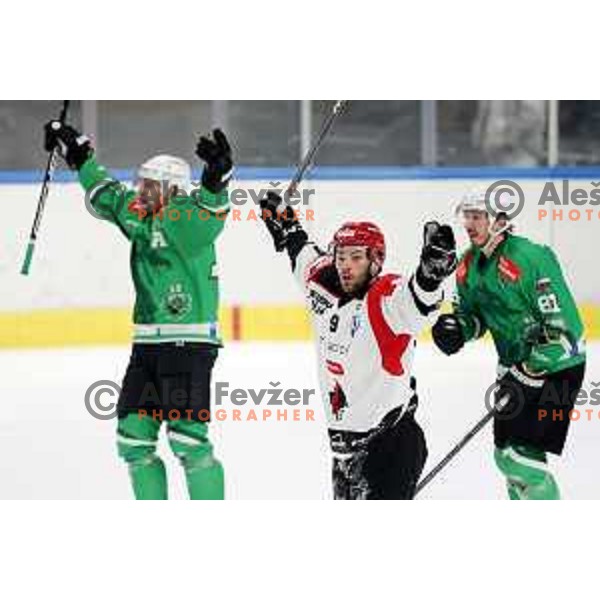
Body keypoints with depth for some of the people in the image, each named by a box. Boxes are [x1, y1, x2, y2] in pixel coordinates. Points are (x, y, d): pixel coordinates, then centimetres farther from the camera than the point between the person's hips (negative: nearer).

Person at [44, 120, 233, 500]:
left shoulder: (188, 219, -10)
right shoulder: (139, 215, 13)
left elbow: (212, 212, -32)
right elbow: (106, 194, 28)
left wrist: (216, 179, -53)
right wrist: (76, 151, 34)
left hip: (189, 343, -9)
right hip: (147, 341, 9)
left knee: (187, 437, -15)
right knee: (133, 436, 8)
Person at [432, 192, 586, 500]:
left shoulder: (530, 258, -25)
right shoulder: (469, 264, 1)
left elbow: (561, 327, -26)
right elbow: (473, 312, 16)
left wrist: (527, 374, -24)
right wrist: (457, 327, -8)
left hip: (556, 366, -9)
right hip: (515, 367, 9)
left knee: (523, 456, -15)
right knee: (506, 454, 14)